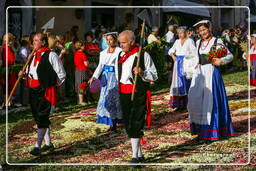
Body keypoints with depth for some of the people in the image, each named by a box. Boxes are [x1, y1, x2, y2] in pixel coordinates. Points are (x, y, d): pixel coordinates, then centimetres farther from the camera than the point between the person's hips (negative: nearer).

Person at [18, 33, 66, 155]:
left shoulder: (51, 55, -8)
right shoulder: (33, 55, 16)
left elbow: (61, 74, -6)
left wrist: (52, 85, 0)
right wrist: (24, 74, 6)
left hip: (45, 90, -8)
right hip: (33, 90, 9)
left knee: (42, 118, -9)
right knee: (37, 117, 13)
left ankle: (38, 146, -6)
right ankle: (48, 143, 24)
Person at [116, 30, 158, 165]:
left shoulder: (143, 55, -8)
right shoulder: (120, 56, 11)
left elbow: (154, 76, -6)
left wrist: (142, 73, -23)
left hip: (138, 93, -7)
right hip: (123, 93, 7)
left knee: (135, 124, -11)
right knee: (128, 124, 9)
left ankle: (135, 156, -8)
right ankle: (139, 154, 20)